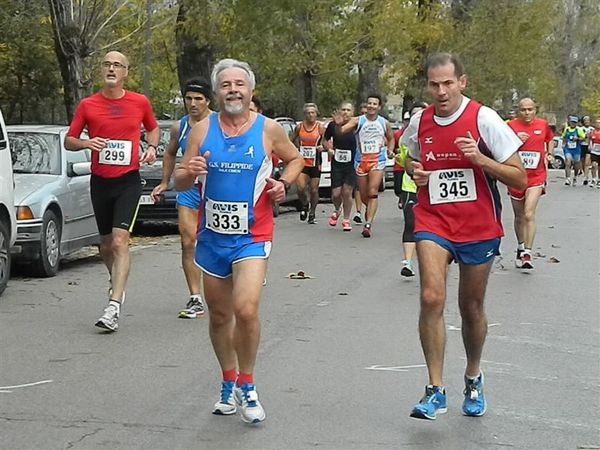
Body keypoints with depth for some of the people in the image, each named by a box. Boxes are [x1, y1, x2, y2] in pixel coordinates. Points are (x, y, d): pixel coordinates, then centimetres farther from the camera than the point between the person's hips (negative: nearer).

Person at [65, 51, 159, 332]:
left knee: (120, 241, -16)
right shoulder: (87, 105, 2)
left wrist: (151, 147, 0)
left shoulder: (140, 103, 2)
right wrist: (87, 143, -16)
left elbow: (153, 128, 21)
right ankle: (117, 283, 43)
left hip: (128, 181, -2)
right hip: (100, 181, 3)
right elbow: (68, 141, 6)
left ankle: (113, 308, -21)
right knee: (106, 245, 13)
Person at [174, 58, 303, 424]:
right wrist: (188, 172, -19)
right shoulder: (202, 130, 1)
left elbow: (295, 159, 15)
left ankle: (247, 386, 0)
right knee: (219, 315, 13)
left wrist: (284, 183, -5)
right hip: (212, 234, 3)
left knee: (246, 309, -20)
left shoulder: (269, 129, -3)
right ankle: (229, 384, 32)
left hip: (252, 236, -3)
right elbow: (180, 184, 4)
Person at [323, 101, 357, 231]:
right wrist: (329, 149, -2)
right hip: (336, 164, 1)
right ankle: (336, 211, 31)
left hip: (351, 163, -1)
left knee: (347, 192, -2)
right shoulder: (333, 125, 1)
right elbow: (325, 140, 16)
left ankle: (346, 220, 13)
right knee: (336, 193, -1)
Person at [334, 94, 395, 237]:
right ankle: (370, 209, 44)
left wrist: (390, 150, 5)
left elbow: (391, 138, 22)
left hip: (378, 161, -1)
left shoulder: (384, 123, 5)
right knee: (363, 195, 10)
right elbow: (342, 131, -14)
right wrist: (339, 125, -36)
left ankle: (368, 224, -16)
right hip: (361, 161, 1)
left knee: (373, 192, -14)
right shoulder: (358, 121, -2)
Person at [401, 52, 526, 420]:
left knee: (472, 307, 10)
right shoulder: (419, 122, 2)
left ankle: (473, 379, 36)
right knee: (432, 297, -18)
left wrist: (478, 158, -23)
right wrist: (415, 172, -1)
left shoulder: (484, 119, -10)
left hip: (478, 227, -2)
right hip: (433, 223, 2)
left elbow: (520, 179, -10)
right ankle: (436, 390, -11)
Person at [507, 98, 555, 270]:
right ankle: (521, 247, 33)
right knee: (519, 216, 13)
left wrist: (550, 154, 9)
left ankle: (527, 253, -15)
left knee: (529, 214, -16)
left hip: (536, 177, -1)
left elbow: (550, 139, 24)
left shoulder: (543, 125, 3)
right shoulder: (511, 125, -4)